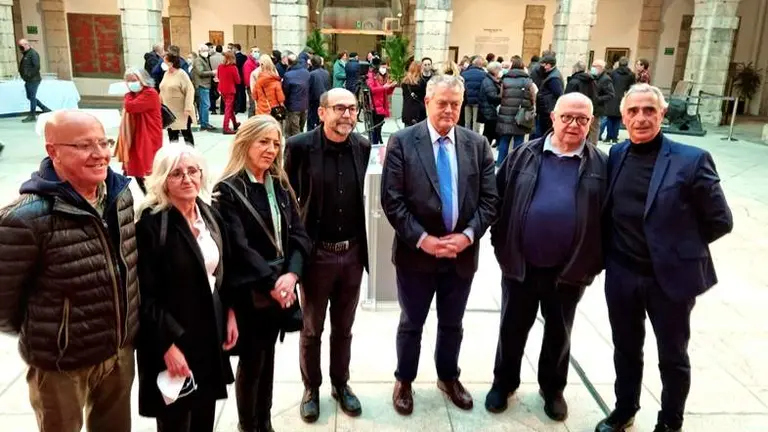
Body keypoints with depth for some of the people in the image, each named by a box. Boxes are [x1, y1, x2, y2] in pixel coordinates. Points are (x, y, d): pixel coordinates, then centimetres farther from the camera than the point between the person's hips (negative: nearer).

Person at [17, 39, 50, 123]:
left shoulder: (33, 54, -12)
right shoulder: (25, 54, 18)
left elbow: (37, 67, -21)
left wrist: (30, 75, -21)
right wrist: (24, 76, 11)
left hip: (33, 80, -10)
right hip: (28, 80, 10)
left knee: (32, 97, -5)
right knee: (30, 97, 12)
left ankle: (32, 116, 1)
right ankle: (45, 109, 19)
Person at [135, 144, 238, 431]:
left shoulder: (210, 215, 3)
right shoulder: (151, 224, -19)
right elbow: (146, 295, -19)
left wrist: (230, 313, 6)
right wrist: (168, 344, -20)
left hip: (210, 332, 6)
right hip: (172, 339, -6)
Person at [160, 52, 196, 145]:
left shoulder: (181, 74, -13)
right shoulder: (166, 74, 10)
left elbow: (190, 90, -18)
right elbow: (163, 91, 18)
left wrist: (188, 108, -24)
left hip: (182, 112, -7)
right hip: (169, 111, 7)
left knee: (186, 134, 3)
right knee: (172, 135, 12)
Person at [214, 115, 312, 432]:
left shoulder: (280, 186, 7)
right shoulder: (229, 190, -11)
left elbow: (299, 235, 0)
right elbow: (239, 247, -18)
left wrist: (290, 275, -16)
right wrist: (271, 282, -20)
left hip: (280, 290, 5)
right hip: (248, 292, -5)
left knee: (267, 358, 18)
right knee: (251, 361, 8)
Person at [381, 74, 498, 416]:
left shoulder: (478, 144, 2)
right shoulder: (402, 142, -8)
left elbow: (489, 199, 0)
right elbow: (392, 200, -12)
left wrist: (468, 235, -13)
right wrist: (422, 239, -18)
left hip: (462, 253, 3)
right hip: (416, 252, -2)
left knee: (452, 324, 20)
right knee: (412, 323, 15)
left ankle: (448, 377, 43)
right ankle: (404, 381, 36)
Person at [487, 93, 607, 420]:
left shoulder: (601, 165, -2)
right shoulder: (524, 155, -1)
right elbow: (499, 200, 2)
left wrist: (595, 261, -3)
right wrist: (500, 244, -1)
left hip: (570, 269, 0)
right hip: (520, 263, 0)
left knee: (558, 333, 18)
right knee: (512, 327, 15)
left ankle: (553, 389, 39)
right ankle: (503, 383, 36)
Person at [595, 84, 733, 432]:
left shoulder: (691, 160, -12)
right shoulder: (616, 156, 0)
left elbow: (720, 221, -8)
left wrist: (679, 247, -2)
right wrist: (612, 252, 1)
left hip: (670, 275, -3)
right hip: (621, 274, 3)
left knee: (673, 357, 15)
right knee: (626, 349, 20)